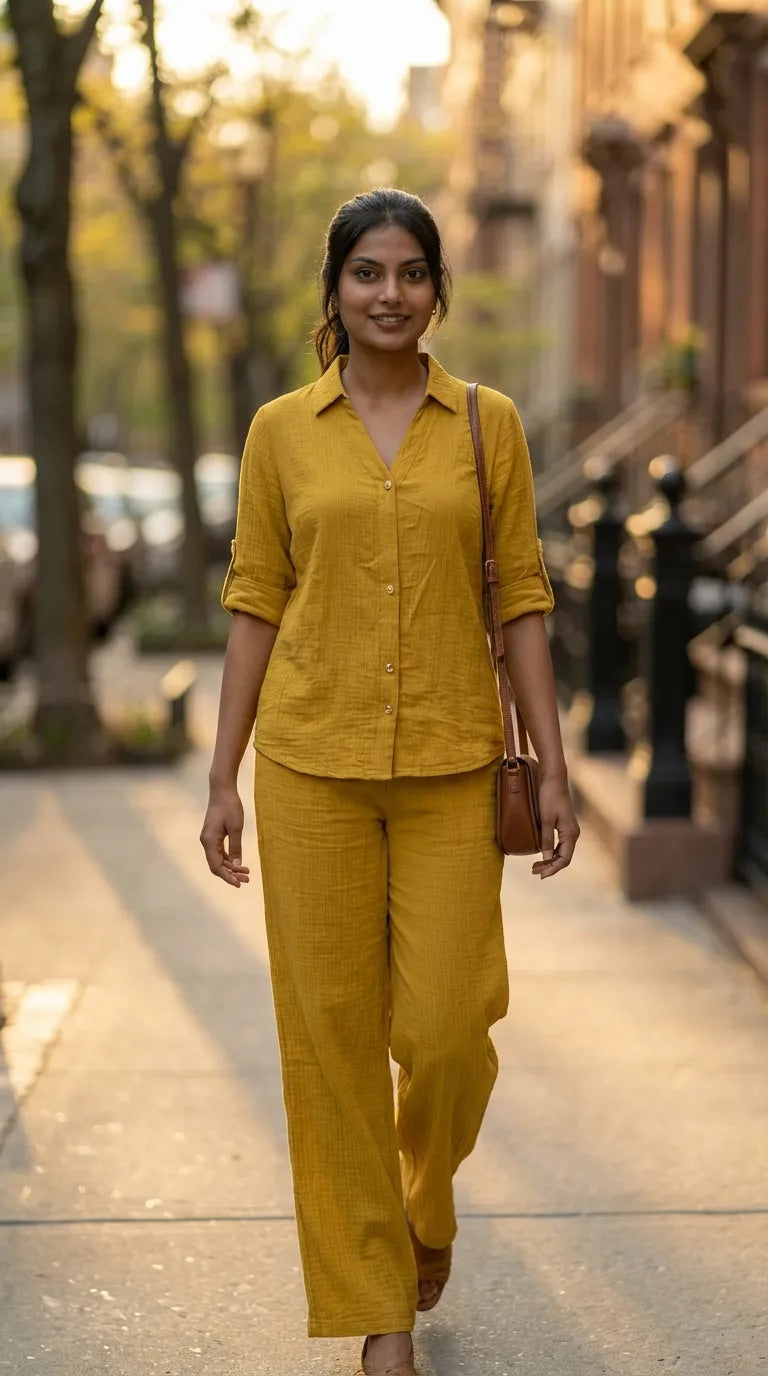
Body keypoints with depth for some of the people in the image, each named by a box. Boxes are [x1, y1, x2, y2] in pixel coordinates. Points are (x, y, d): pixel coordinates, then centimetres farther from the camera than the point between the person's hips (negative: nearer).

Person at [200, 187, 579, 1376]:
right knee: (331, 1032, 2)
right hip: (313, 762, 0)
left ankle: (426, 1199, 32)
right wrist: (223, 779, 2)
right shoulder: (282, 430, 3)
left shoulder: (487, 423, 3)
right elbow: (256, 604, 5)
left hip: (451, 764, 0)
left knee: (447, 1026, -3)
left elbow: (520, 598, 3)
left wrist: (553, 768, -2)